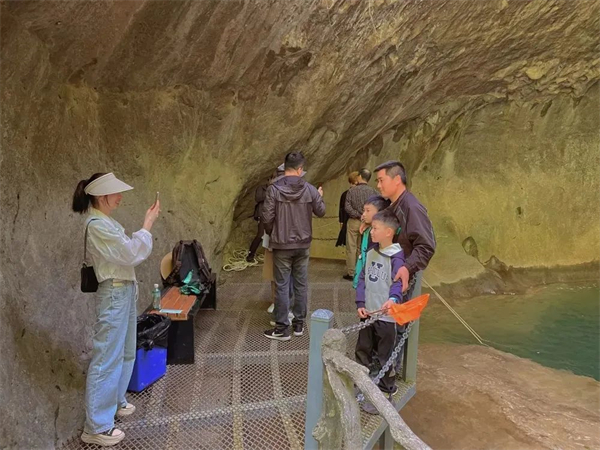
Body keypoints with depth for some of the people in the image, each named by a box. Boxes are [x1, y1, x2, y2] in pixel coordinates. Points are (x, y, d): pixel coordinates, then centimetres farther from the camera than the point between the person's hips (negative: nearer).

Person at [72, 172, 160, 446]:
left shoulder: (106, 221, 11)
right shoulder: (97, 225, -20)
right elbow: (131, 254, -21)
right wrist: (148, 223, -16)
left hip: (125, 292, 10)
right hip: (114, 295, -10)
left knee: (125, 353, 21)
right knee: (107, 358, -2)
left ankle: (115, 401, 38)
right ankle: (96, 427, 9)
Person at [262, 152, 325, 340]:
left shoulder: (274, 188, -13)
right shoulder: (310, 189, -5)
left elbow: (267, 217, -13)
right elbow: (321, 212, 8)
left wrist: (271, 234, 7)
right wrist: (320, 197, 28)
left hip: (282, 245, -3)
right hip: (303, 244, 3)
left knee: (282, 286, 4)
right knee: (301, 284, 12)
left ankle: (282, 328, 9)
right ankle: (299, 324, 22)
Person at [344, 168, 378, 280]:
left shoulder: (352, 190, -8)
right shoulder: (373, 191, -3)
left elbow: (347, 207, -15)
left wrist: (358, 215, -9)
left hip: (354, 222, -2)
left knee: (351, 248, 5)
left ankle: (351, 273, 8)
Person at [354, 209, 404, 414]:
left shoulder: (396, 257, -14)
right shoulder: (371, 253, 7)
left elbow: (398, 282, -25)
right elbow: (362, 279, 8)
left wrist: (393, 299, -44)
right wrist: (360, 304, -1)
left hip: (386, 315, -7)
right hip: (367, 312, 7)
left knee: (385, 356, 6)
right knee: (362, 351, 19)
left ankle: (385, 392, 22)